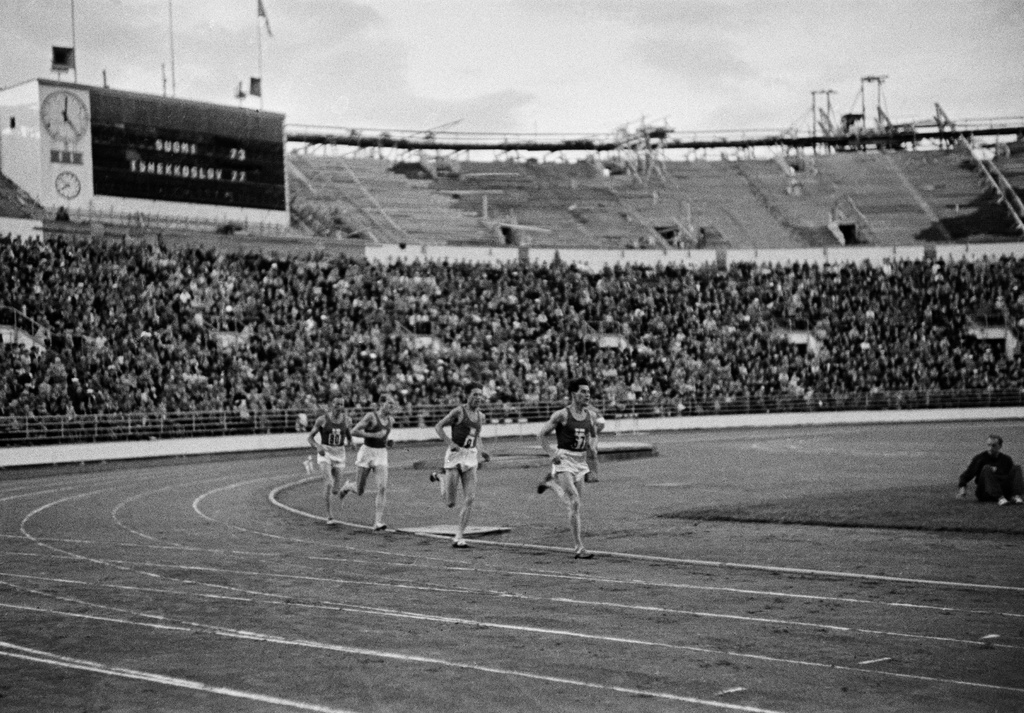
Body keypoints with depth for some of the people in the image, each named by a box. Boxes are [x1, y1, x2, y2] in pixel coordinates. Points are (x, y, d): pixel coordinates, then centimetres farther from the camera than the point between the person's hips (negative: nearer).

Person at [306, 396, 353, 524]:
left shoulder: (347, 420, 1)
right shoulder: (322, 420, -7)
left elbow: (349, 438, 12)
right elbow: (310, 437, 0)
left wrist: (350, 443, -12)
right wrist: (318, 447, -19)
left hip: (339, 454, 3)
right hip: (325, 453, -3)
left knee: (336, 489, 3)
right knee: (329, 483, -20)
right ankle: (329, 516, -13)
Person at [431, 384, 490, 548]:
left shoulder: (481, 416, 11)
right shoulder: (459, 411, -8)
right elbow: (438, 426, -6)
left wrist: (482, 451, 8)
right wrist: (450, 443, -18)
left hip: (471, 457, 5)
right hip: (455, 455, -5)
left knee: (469, 500, -6)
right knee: (450, 502, -1)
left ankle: (459, 537, 0)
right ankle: (441, 477, 29)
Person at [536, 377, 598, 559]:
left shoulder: (590, 415, 6)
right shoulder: (562, 415, -10)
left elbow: (593, 434, 24)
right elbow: (541, 434, -3)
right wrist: (552, 454, -13)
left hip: (581, 461, 6)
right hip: (564, 460, -6)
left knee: (574, 503, 14)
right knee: (575, 504, -15)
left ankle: (550, 482, 39)